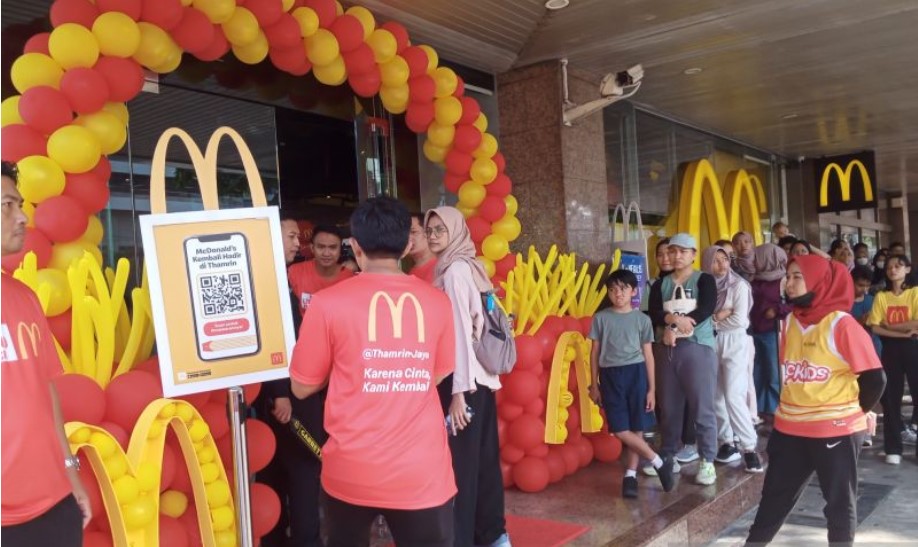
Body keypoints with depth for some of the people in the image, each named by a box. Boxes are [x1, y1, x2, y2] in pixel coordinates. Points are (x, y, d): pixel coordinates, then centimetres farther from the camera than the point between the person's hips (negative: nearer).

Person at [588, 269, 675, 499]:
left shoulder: (642, 319, 3)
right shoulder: (600, 318, 4)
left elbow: (648, 354, 5)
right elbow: (595, 353, 7)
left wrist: (652, 389, 3)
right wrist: (594, 385, 6)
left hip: (635, 373, 0)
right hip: (610, 375, 1)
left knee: (637, 429, 2)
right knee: (620, 430, -4)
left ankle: (630, 475, 16)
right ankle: (660, 463, 10)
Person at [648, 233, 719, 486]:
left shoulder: (704, 280, 2)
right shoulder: (661, 284, 13)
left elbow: (706, 310, -13)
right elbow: (653, 312, 0)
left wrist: (674, 327, -14)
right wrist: (673, 318, -19)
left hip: (698, 348, -4)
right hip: (669, 350, 4)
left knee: (702, 408, -3)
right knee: (669, 408, 9)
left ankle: (707, 461, 6)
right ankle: (667, 456, 21)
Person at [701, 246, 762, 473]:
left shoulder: (739, 285, -5)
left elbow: (740, 320, -13)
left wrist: (714, 322, -3)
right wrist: (718, 316, -16)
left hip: (736, 343, -4)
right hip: (712, 344, 4)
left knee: (734, 396, -13)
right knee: (716, 397, 5)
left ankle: (749, 448, -6)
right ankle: (727, 442, 16)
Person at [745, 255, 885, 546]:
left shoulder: (841, 324, -14)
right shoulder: (791, 320, 5)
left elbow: (874, 378, -13)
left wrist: (856, 412, 1)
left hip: (836, 429, -6)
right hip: (790, 427, 6)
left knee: (840, 503, 11)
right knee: (774, 496, 15)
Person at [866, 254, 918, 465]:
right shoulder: (881, 296, 4)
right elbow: (875, 327, -4)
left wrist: (889, 325, -8)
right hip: (891, 349, 2)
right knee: (891, 397, 5)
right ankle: (893, 448, 12)